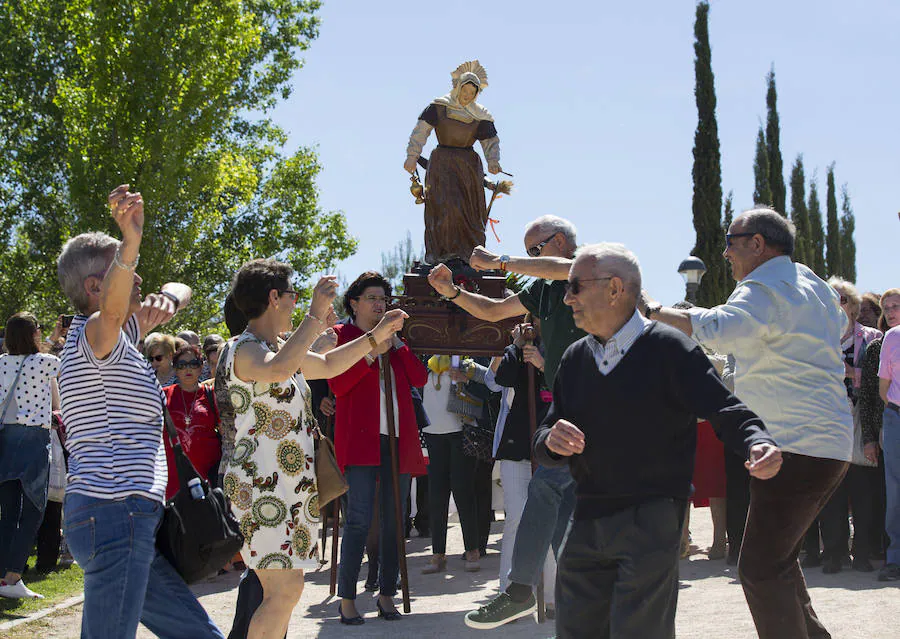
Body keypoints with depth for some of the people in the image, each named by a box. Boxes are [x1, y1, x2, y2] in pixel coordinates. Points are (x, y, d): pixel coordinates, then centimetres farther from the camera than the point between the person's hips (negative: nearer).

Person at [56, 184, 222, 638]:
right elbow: (111, 309, -32)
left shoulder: (121, 338, 22)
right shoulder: (93, 335, -7)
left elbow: (181, 292, 28)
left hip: (131, 516, 11)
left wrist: (168, 299, 1)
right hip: (115, 513, -11)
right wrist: (131, 242, -50)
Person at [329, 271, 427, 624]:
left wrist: (396, 343, -1)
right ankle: (347, 599, -7)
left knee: (394, 519, 5)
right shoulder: (340, 335, 6)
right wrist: (371, 352, -15)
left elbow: (420, 378, 7)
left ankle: (386, 595, 13)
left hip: (399, 439, 5)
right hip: (360, 438, -5)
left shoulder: (396, 336, 19)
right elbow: (338, 385, -7)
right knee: (360, 518, -11)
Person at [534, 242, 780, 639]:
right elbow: (543, 443, 15)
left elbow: (725, 409, -11)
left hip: (651, 521, -6)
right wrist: (551, 440, -10)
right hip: (586, 521, 6)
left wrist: (757, 443, -32)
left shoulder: (668, 349, -7)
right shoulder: (575, 358, 12)